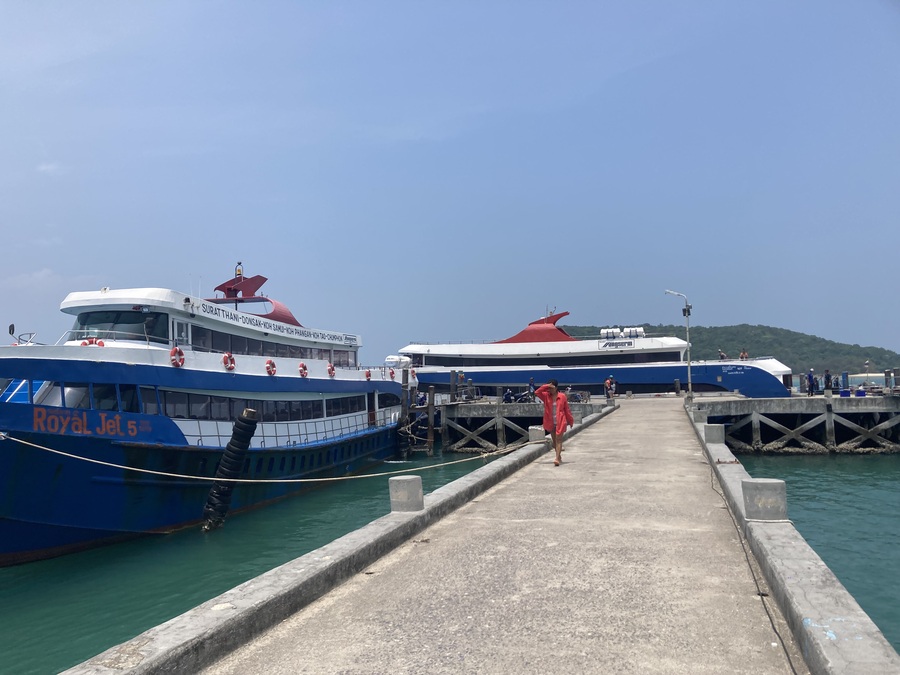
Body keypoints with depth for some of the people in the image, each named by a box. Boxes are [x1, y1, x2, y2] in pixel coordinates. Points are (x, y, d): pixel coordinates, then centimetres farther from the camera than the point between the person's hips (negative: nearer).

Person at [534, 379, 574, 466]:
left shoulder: (562, 396, -6)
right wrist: (546, 386, -20)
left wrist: (571, 421, 6)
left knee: (558, 439, -8)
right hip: (550, 422, 4)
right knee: (554, 440, 13)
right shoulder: (546, 396, 1)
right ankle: (559, 457, 27)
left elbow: (567, 409, 1)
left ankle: (557, 458, -15)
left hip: (560, 421, -4)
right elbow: (537, 392, -15)